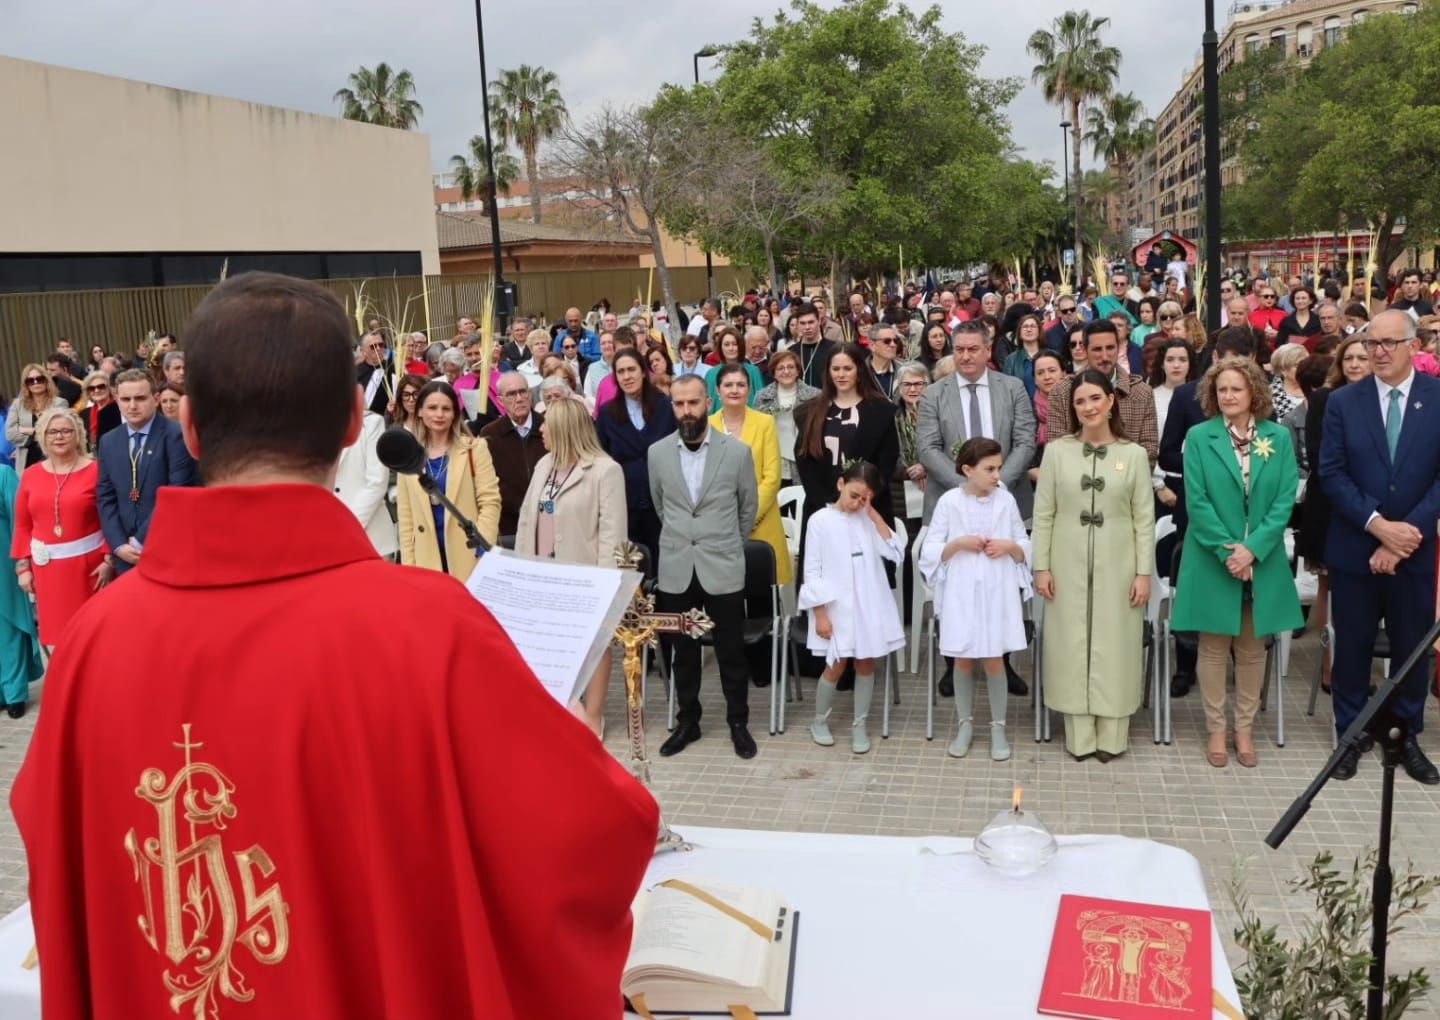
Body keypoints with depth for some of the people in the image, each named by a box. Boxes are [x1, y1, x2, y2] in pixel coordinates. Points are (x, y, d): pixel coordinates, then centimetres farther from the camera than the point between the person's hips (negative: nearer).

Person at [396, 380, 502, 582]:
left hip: (468, 560, -2)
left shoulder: (474, 449, 2)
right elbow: (405, 515, 10)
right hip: (428, 561, 2)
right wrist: (408, 563, 5)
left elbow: (490, 501, -3)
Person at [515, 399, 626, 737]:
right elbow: (527, 517, 15)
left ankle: (592, 716, 12)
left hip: (584, 574, -7)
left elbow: (612, 529, -14)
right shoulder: (544, 465, 12)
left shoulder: (605, 469, -11)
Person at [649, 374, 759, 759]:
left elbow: (749, 508, 7)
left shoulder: (737, 451, -6)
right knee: (682, 651, 12)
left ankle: (738, 722, 23)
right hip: (676, 569, 2)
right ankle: (687, 721, 27)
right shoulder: (657, 453, 0)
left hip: (723, 569, -2)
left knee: (731, 651, 7)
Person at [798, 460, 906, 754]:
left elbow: (895, 553, -7)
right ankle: (820, 721, 23)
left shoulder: (868, 519, 5)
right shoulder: (820, 520, -6)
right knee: (836, 666, 2)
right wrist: (820, 614, -9)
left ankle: (860, 725, 22)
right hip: (837, 606, -3)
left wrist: (874, 514, -9)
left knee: (866, 664, 8)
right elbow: (812, 571, -5)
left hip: (869, 605, 3)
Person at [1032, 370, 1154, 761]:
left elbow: (1144, 519, 0)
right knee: (1071, 645, 5)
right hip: (1068, 564, 0)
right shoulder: (1057, 450, -1)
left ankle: (1112, 736, 16)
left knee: (1114, 645, 5)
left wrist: (1144, 572, -4)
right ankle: (1079, 736, 16)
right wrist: (1041, 566, -3)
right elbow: (1043, 513, 1)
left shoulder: (1134, 454, 0)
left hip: (1116, 566, 0)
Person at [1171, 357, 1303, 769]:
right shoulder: (1199, 437, -2)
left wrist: (1252, 549, -15)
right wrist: (1226, 551, -16)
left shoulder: (1279, 437, 2)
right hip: (1213, 561, -1)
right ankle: (1216, 730, 17)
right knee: (1214, 648, 6)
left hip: (1263, 562, 2)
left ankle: (1245, 729, 22)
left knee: (1252, 648, 10)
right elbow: (1197, 501, -8)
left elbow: (1285, 500, -4)